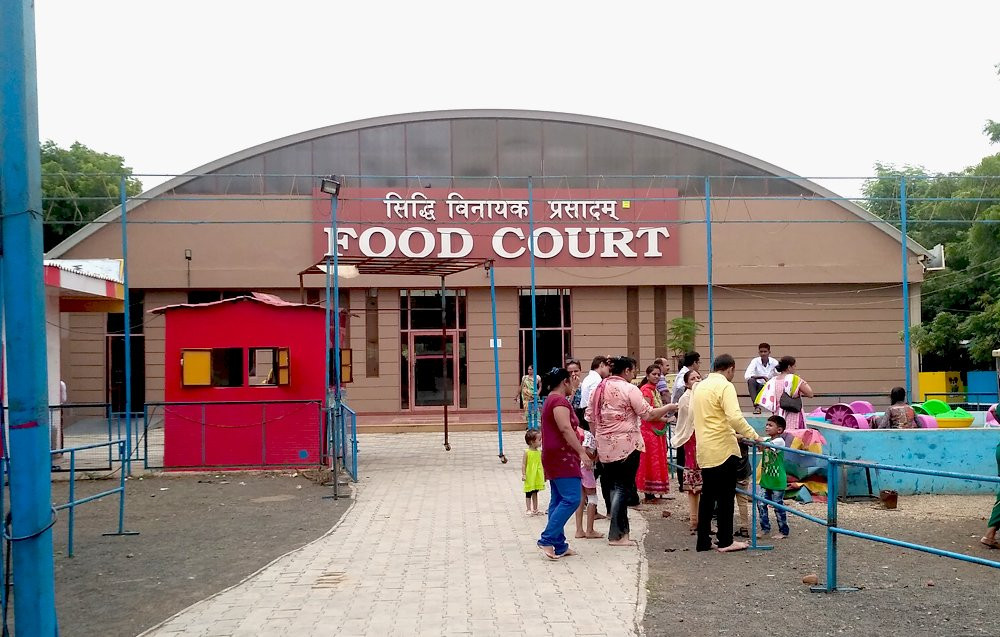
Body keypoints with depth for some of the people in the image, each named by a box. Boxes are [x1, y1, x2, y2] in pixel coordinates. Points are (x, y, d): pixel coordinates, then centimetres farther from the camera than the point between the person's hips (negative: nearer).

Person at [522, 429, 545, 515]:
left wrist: (544, 474, 11)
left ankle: (535, 509, 24)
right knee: (529, 493, 5)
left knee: (535, 493, 15)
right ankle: (528, 510, 12)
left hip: (538, 477, 5)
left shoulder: (539, 451, 2)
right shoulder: (527, 452, -14)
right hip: (530, 477, -5)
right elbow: (523, 464, -12)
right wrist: (523, 475, -16)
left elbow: (541, 463, 10)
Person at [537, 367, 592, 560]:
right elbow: (566, 429, -23)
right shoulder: (560, 401, -13)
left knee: (558, 500, 9)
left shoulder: (551, 400, 20)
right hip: (562, 457, -11)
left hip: (555, 457, 11)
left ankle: (559, 546, 9)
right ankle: (547, 540, -15)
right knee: (571, 499, -13)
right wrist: (581, 452, -25)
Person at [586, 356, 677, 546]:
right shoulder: (629, 389, -10)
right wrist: (669, 408, 3)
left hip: (605, 447, 7)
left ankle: (621, 529, 21)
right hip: (627, 446, -6)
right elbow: (648, 414, -11)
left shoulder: (599, 389, 10)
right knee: (622, 488, -1)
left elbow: (590, 418, 13)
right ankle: (616, 535, -1)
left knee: (614, 487, 15)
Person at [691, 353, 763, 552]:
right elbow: (735, 416, -23)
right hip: (723, 450, -7)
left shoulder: (699, 386, 14)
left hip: (704, 450, 8)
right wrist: (753, 436, -17)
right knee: (726, 497, 2)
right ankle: (725, 541, 7)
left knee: (707, 496, 12)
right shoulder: (725, 386, -11)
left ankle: (703, 541, 14)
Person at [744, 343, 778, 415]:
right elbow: (746, 375, -21)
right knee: (751, 381, -31)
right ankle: (756, 406, -32)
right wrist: (762, 377, -32)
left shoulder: (774, 362, -4)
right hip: (759, 387, -1)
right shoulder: (755, 361, -8)